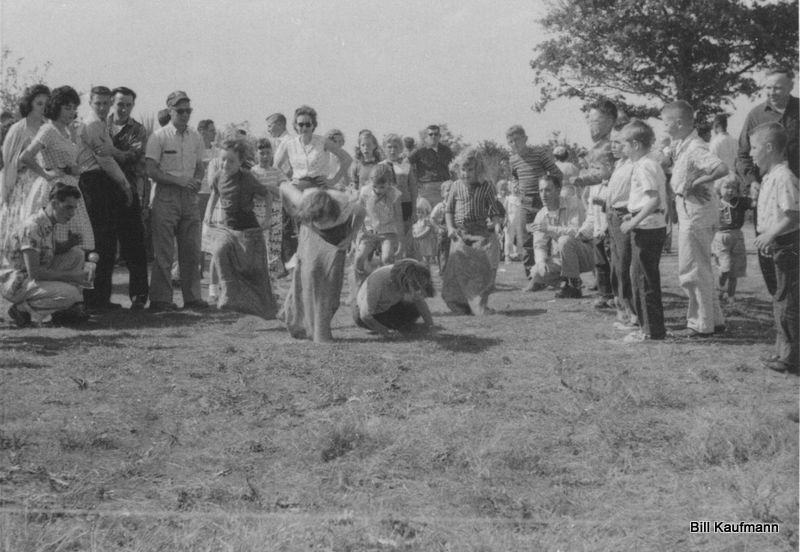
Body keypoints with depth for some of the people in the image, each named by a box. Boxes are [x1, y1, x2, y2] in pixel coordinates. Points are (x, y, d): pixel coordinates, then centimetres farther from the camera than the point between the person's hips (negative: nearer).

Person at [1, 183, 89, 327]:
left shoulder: (50, 224, 4)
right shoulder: (32, 227, -25)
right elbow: (34, 272, -28)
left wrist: (69, 243, -5)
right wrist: (71, 276, -24)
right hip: (17, 285, -9)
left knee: (77, 253, -1)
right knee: (70, 293, -27)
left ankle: (70, 309, 1)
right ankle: (23, 309, -9)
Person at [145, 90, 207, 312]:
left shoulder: (195, 137, 12)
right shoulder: (159, 136, -4)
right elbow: (151, 170, -8)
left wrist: (196, 181, -3)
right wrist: (178, 180, -17)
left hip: (190, 197, 5)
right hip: (166, 196, -5)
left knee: (192, 250, 6)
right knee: (164, 252, -4)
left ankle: (192, 296, 12)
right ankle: (160, 298, 0)